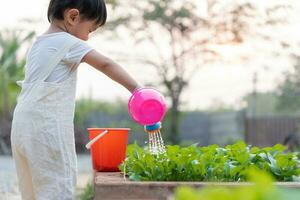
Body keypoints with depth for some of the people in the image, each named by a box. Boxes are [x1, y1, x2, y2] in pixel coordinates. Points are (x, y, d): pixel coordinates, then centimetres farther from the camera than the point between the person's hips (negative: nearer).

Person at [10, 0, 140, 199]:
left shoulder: (39, 44, 18)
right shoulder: (68, 42, -7)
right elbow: (105, 65, -12)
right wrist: (136, 89, -12)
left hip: (23, 127, 9)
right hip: (47, 129, -9)